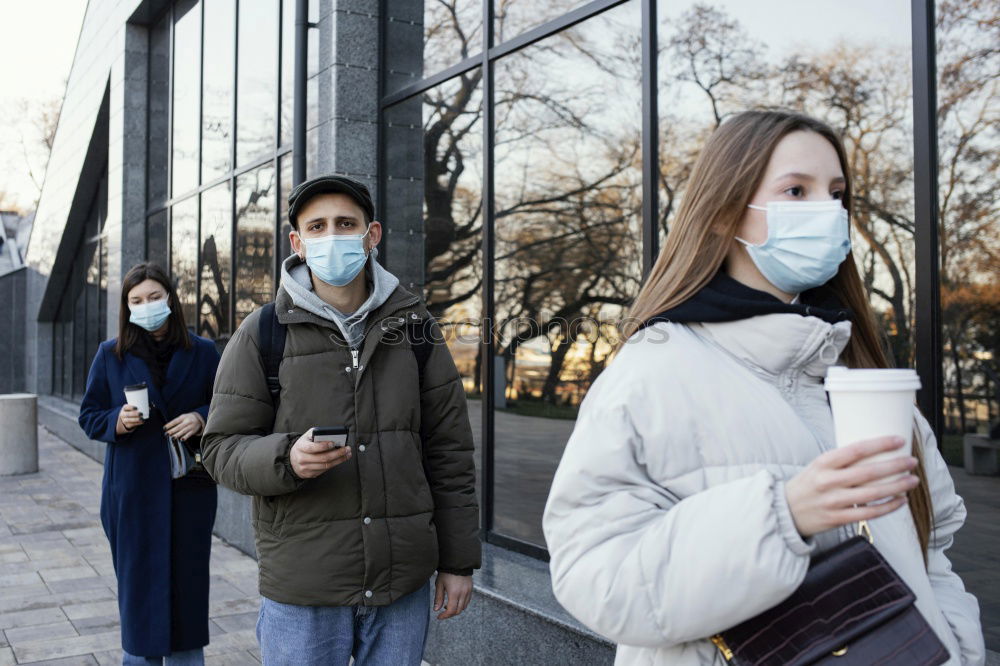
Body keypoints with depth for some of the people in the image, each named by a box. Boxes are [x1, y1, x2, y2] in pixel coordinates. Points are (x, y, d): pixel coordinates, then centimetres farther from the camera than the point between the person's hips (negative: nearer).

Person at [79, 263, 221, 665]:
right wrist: (117, 421, -13)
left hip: (189, 486, 0)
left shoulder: (202, 353, 2)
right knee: (138, 577, 6)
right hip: (132, 491, 0)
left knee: (187, 577, 6)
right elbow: (89, 415, 7)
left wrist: (201, 419, -14)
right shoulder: (110, 355, 4)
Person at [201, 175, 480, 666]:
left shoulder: (413, 328, 4)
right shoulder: (263, 333, -1)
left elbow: (448, 450, 6)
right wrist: (287, 459, -23)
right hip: (302, 588, -2)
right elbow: (222, 448, -2)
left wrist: (459, 561, 5)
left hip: (404, 586, 2)